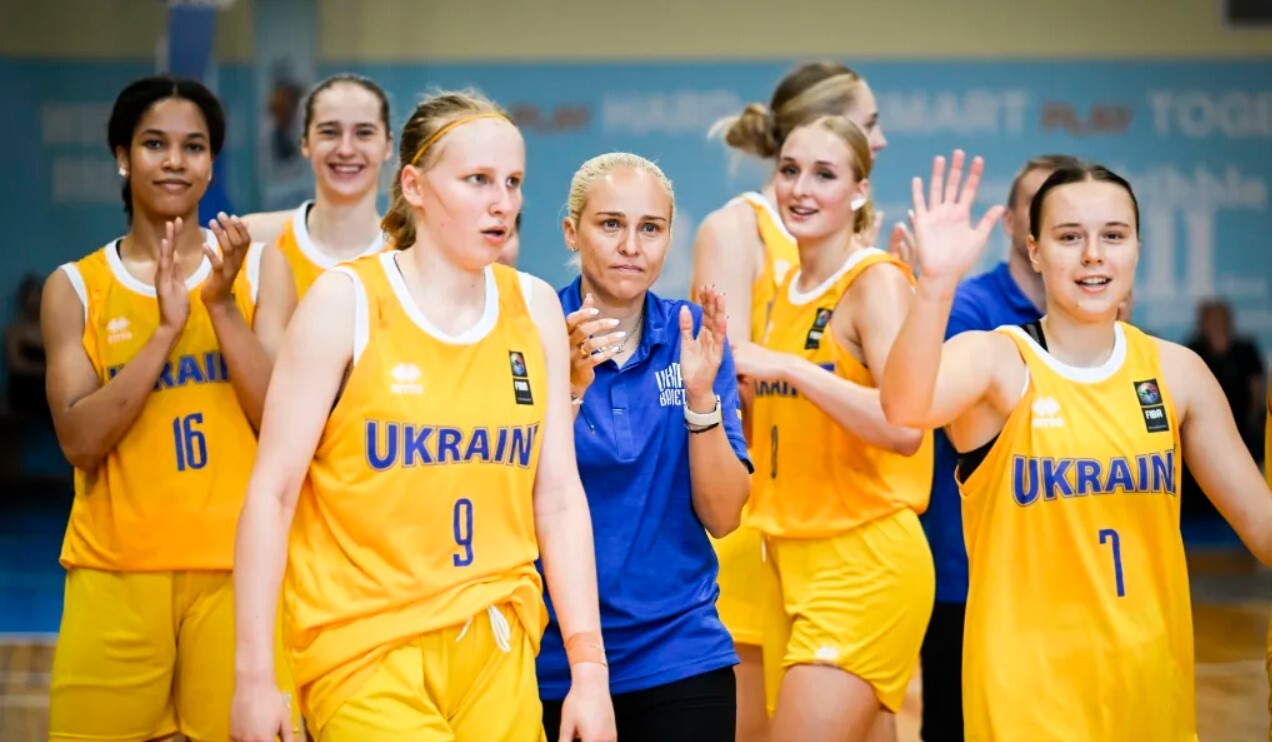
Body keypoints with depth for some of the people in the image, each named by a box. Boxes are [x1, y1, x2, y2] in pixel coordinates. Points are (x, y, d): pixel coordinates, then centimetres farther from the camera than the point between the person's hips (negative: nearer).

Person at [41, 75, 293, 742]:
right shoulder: (75, 288, 7)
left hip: (234, 569, 0)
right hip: (116, 575, 0)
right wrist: (166, 328, -14)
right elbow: (79, 440, -5)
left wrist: (222, 305, -11)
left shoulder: (256, 270, 7)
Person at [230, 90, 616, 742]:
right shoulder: (346, 302, -5)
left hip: (498, 652, 4)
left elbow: (558, 497, 8)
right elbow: (273, 491, -5)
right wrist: (253, 676, -8)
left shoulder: (535, 307, 6)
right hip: (364, 650, -4)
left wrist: (589, 666, 3)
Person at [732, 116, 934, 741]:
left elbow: (905, 426, -23)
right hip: (796, 558, 8)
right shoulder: (787, 290, 14)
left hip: (865, 563, -8)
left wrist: (789, 367, -24)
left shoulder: (878, 280, -10)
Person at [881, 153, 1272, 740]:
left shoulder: (1176, 371, 3)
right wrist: (936, 281, -46)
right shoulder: (993, 361, -10)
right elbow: (904, 407, -32)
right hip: (1027, 687, -4)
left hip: (1151, 677, 4)